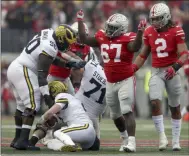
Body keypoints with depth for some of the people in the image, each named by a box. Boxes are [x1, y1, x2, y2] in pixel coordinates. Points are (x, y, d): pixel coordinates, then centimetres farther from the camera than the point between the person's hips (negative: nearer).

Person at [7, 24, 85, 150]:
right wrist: (46, 95, -22)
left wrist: (70, 64, 16)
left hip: (14, 68, 10)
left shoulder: (48, 33, 8)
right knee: (33, 105, -12)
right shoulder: (49, 48, -20)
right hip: (23, 72, -10)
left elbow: (51, 58, 20)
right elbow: (42, 74, -21)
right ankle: (23, 141, -20)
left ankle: (17, 139, 22)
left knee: (22, 105, 17)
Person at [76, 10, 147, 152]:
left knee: (127, 111, -17)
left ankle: (132, 142, -21)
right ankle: (125, 138, 36)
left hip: (126, 81, -7)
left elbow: (135, 47, -34)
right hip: (110, 83, 7)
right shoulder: (102, 38, 4)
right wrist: (80, 21, 8)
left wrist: (140, 31, -46)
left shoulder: (127, 39, -14)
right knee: (115, 115, 17)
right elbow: (84, 39, 11)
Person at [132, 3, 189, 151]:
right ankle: (162, 136, -11)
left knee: (175, 107, 8)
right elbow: (143, 55, 15)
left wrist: (175, 67, -33)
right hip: (156, 72, 3)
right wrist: (132, 69, 3)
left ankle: (176, 140, 17)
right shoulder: (149, 32, 5)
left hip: (171, 71, -3)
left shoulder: (176, 31, -10)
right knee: (155, 102, -18)